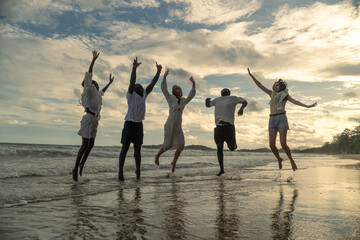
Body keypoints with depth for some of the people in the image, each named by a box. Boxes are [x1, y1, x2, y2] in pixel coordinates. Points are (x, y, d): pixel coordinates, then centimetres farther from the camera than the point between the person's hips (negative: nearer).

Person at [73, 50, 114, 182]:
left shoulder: (96, 93, 22)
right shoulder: (88, 89, 0)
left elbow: (102, 92, 44)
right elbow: (88, 74, -9)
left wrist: (109, 82, 51)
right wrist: (94, 60, -11)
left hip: (94, 120, 9)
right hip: (89, 118, -9)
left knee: (90, 145, 8)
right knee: (85, 145, -10)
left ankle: (81, 166, 17)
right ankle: (75, 168, -3)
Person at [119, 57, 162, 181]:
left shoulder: (144, 95, 12)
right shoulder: (131, 95, -3)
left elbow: (152, 84, 7)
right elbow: (132, 82, -17)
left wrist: (158, 72, 0)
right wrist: (134, 68, -30)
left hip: (139, 124, 5)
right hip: (129, 123, -5)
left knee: (137, 149, 8)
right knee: (125, 148, -2)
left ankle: (138, 171, 13)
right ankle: (120, 172, 1)